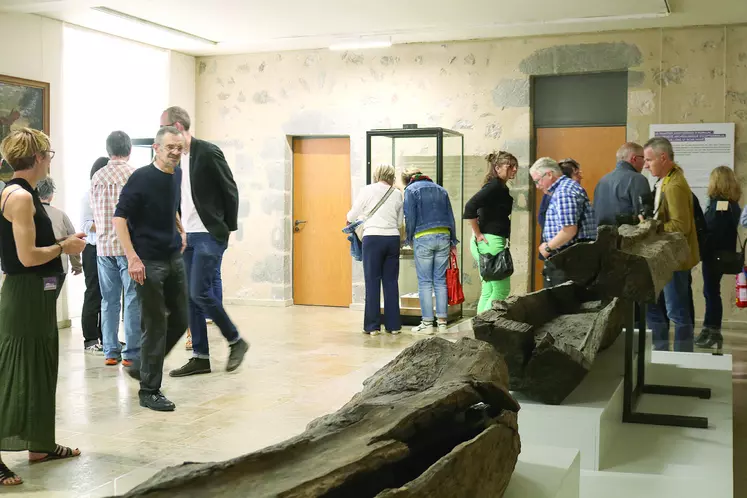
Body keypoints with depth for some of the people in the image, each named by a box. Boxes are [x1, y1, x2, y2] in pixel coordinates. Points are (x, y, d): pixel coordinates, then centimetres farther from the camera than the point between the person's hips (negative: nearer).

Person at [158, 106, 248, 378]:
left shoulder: (208, 152, -11)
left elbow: (230, 190, -8)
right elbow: (173, 197, 15)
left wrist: (229, 228, -4)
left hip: (210, 235, -7)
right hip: (185, 236, 7)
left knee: (199, 292, -12)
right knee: (190, 297, 6)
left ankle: (236, 341, 6)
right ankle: (200, 357, 13)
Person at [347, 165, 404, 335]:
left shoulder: (367, 190, 0)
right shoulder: (397, 194, 8)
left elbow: (352, 215, 5)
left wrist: (349, 219, 27)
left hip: (373, 238, -3)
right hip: (393, 238, 3)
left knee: (372, 281, 2)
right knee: (391, 281, 8)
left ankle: (372, 326, 3)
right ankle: (393, 325, 12)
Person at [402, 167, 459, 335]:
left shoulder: (411, 189, 2)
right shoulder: (441, 189, 17)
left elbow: (410, 217, -4)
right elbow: (451, 217, 15)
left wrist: (409, 239, 9)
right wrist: (453, 242, 16)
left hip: (423, 238, -4)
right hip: (443, 237, 4)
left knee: (425, 282, -1)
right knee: (440, 280, 8)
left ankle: (427, 323, -2)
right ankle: (442, 321, 7)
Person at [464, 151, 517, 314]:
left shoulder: (498, 186, 17)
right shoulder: (496, 186, -13)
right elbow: (470, 206, -25)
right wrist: (478, 234, -18)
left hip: (489, 243, 10)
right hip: (491, 242, -10)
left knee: (488, 291, 11)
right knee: (502, 290, -6)